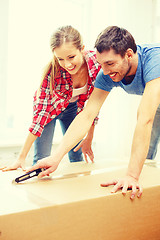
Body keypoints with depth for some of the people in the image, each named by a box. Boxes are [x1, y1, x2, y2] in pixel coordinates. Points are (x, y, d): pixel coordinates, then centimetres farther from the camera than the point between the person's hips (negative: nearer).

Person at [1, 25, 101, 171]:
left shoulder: (96, 62, -29)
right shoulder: (53, 72, -36)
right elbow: (41, 113, -33)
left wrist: (89, 138, -9)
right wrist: (22, 158, -34)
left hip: (72, 107, 3)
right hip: (51, 106, -3)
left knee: (77, 157, 9)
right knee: (42, 159, -11)